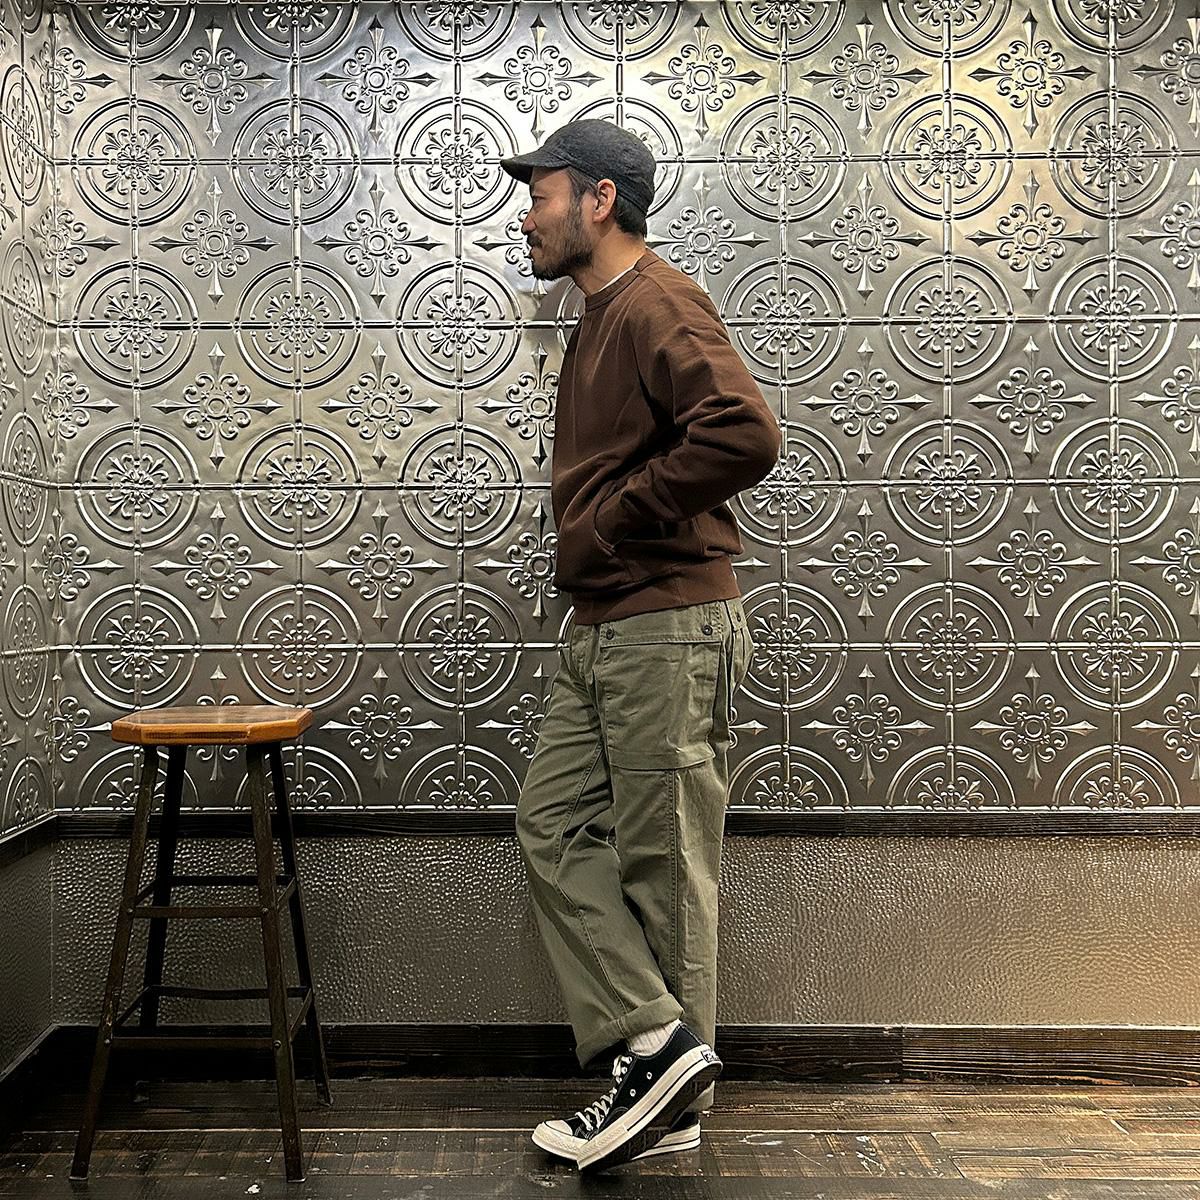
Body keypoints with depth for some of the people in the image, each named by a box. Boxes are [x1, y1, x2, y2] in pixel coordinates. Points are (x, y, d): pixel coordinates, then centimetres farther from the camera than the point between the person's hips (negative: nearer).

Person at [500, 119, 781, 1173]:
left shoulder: (657, 305, -12)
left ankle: (673, 1104, 15)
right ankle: (654, 1043, 15)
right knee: (554, 828, 9)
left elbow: (744, 432, -28)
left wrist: (614, 516, -18)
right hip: (601, 630, 10)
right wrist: (587, 534, 10)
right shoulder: (601, 318, 20)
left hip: (668, 630, -10)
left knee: (663, 866, 0)